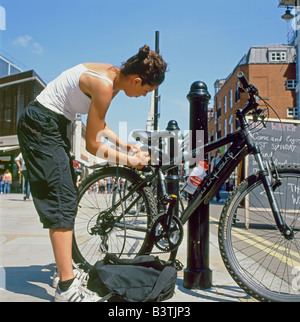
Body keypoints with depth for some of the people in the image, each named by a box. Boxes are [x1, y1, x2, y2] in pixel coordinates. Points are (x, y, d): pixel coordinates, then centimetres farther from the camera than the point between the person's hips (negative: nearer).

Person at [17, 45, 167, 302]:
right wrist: (131, 161, -11)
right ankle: (67, 288, -10)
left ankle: (66, 269, 23)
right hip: (40, 125, -10)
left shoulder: (114, 76, 4)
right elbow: (92, 144, -21)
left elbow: (98, 123, 16)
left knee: (68, 200, 11)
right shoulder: (104, 86, -25)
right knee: (61, 202, -14)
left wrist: (124, 145, 9)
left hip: (54, 125, 10)